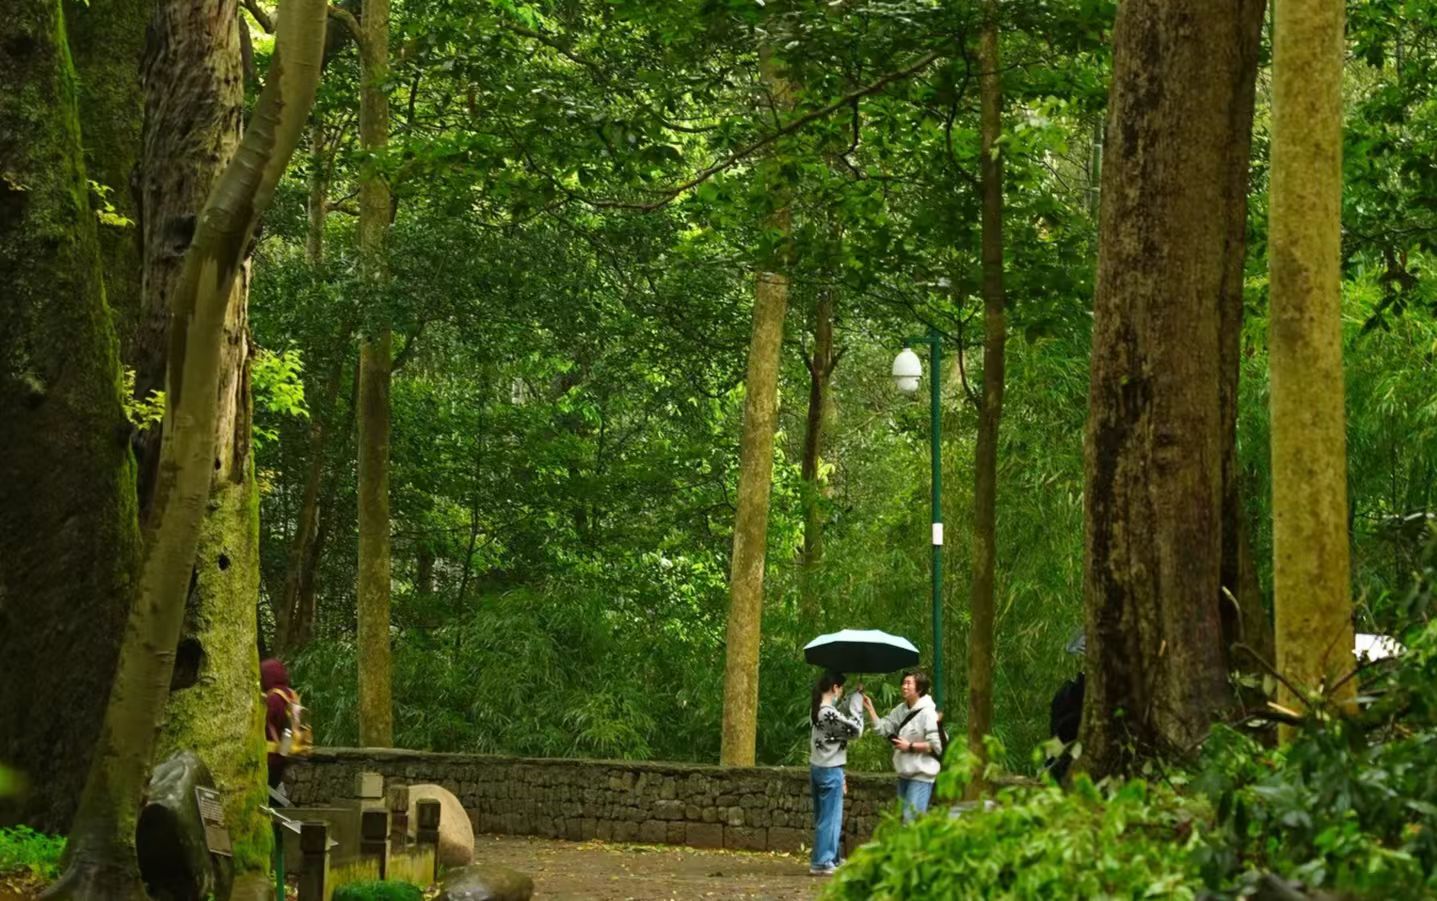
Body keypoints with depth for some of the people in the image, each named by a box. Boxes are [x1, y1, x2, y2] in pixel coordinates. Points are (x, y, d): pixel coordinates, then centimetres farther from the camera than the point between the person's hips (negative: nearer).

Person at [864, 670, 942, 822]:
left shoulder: (927, 713, -15)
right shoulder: (901, 710, 7)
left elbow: (936, 746, -18)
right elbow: (882, 728, 8)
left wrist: (910, 746, -15)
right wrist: (870, 709, -1)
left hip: (921, 776, -8)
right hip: (904, 774, 8)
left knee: (912, 819, -13)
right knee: (905, 817, 17)